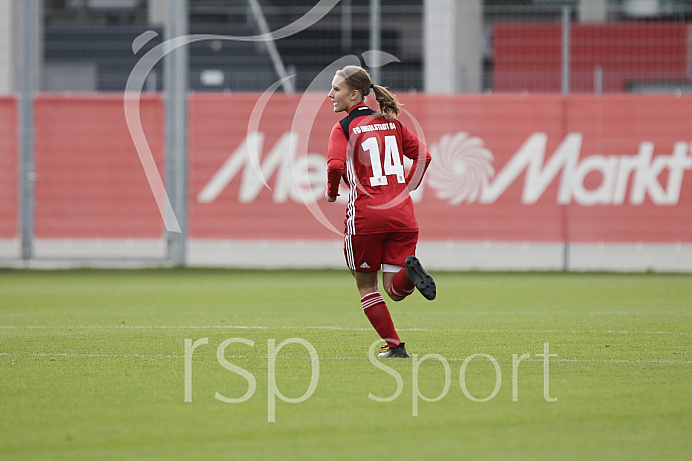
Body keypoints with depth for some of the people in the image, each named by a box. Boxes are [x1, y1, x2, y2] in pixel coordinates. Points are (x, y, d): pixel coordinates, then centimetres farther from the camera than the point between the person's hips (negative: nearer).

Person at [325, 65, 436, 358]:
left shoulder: (343, 128, -2)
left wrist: (331, 192, 1)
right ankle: (411, 269, -28)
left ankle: (394, 345, 10)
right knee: (394, 290, 4)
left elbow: (335, 166, -17)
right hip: (402, 213, 4)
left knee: (366, 285, 15)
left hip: (365, 215, -4)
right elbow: (423, 156, 12)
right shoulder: (392, 123, 15)